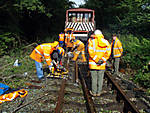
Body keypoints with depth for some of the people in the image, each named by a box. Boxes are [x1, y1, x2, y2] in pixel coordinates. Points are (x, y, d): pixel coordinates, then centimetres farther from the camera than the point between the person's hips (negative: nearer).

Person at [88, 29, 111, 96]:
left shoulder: (92, 41, -8)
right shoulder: (106, 42, 3)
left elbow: (91, 51, -17)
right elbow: (108, 52, -3)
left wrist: (96, 60, -15)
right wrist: (103, 59, -8)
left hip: (93, 63, -3)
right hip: (102, 64, 3)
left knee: (94, 78, 7)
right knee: (100, 78, 12)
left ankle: (94, 92, 16)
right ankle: (98, 92, 21)